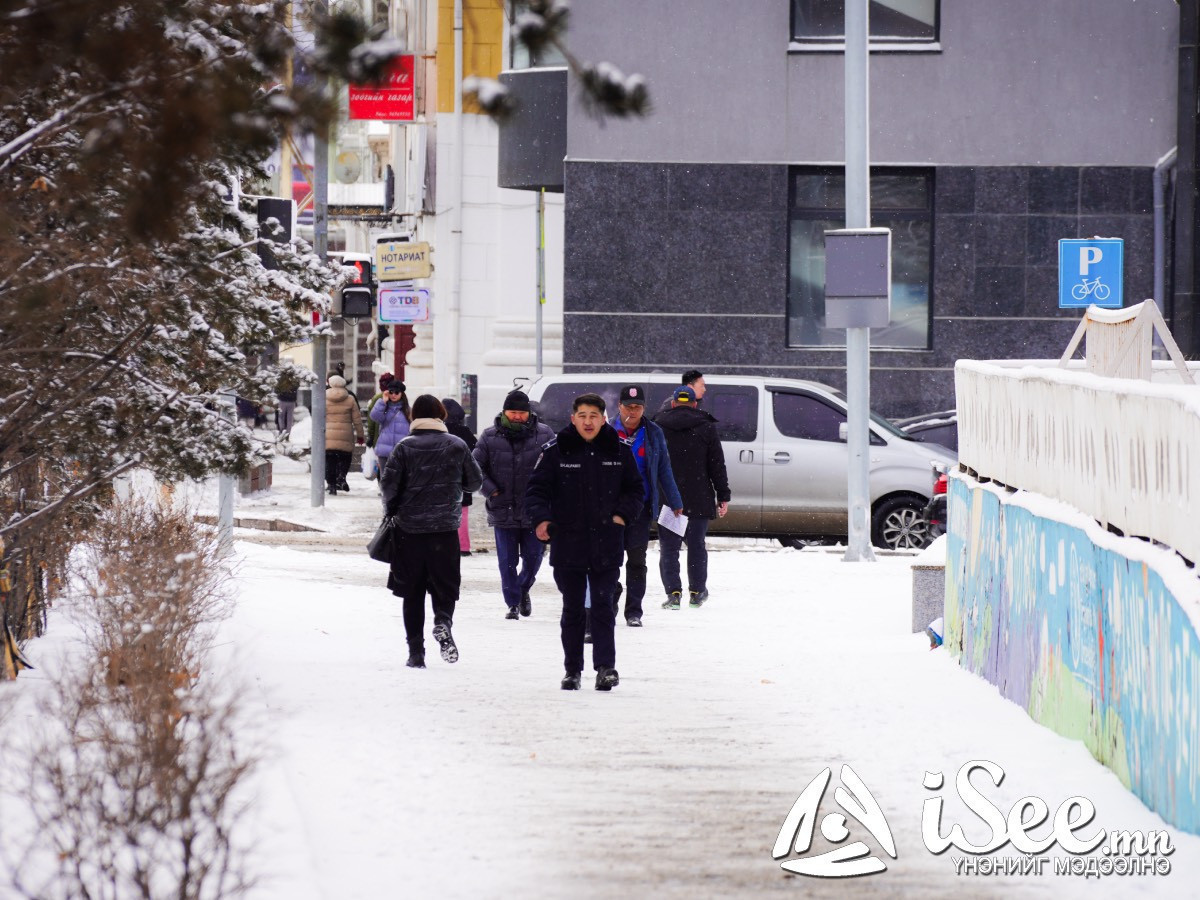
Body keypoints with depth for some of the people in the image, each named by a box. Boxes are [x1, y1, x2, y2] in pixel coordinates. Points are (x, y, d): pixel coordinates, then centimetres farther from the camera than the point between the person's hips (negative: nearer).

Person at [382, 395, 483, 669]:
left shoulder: (404, 447, -4)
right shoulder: (457, 446, 1)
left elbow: (389, 483, -7)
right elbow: (475, 482, 9)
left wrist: (391, 512, 11)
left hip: (410, 527, 0)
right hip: (446, 528, 0)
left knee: (412, 593, 7)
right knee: (444, 586, 9)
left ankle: (416, 652, 4)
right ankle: (443, 624, -22)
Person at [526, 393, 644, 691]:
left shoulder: (619, 450, 3)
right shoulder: (556, 450, -2)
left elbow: (636, 488, 14)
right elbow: (536, 489, 0)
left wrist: (623, 513, -2)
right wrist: (541, 518, -18)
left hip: (607, 544, 0)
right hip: (568, 544, 0)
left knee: (603, 608, -3)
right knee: (572, 610, 8)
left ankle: (605, 667, -4)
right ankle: (572, 670, 16)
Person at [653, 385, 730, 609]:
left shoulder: (657, 427, 3)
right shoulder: (706, 428, 0)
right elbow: (717, 465, 1)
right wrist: (723, 496, 6)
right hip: (698, 498, 0)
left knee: (669, 547, 3)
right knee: (697, 545, 12)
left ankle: (673, 591, -8)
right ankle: (697, 592, 16)